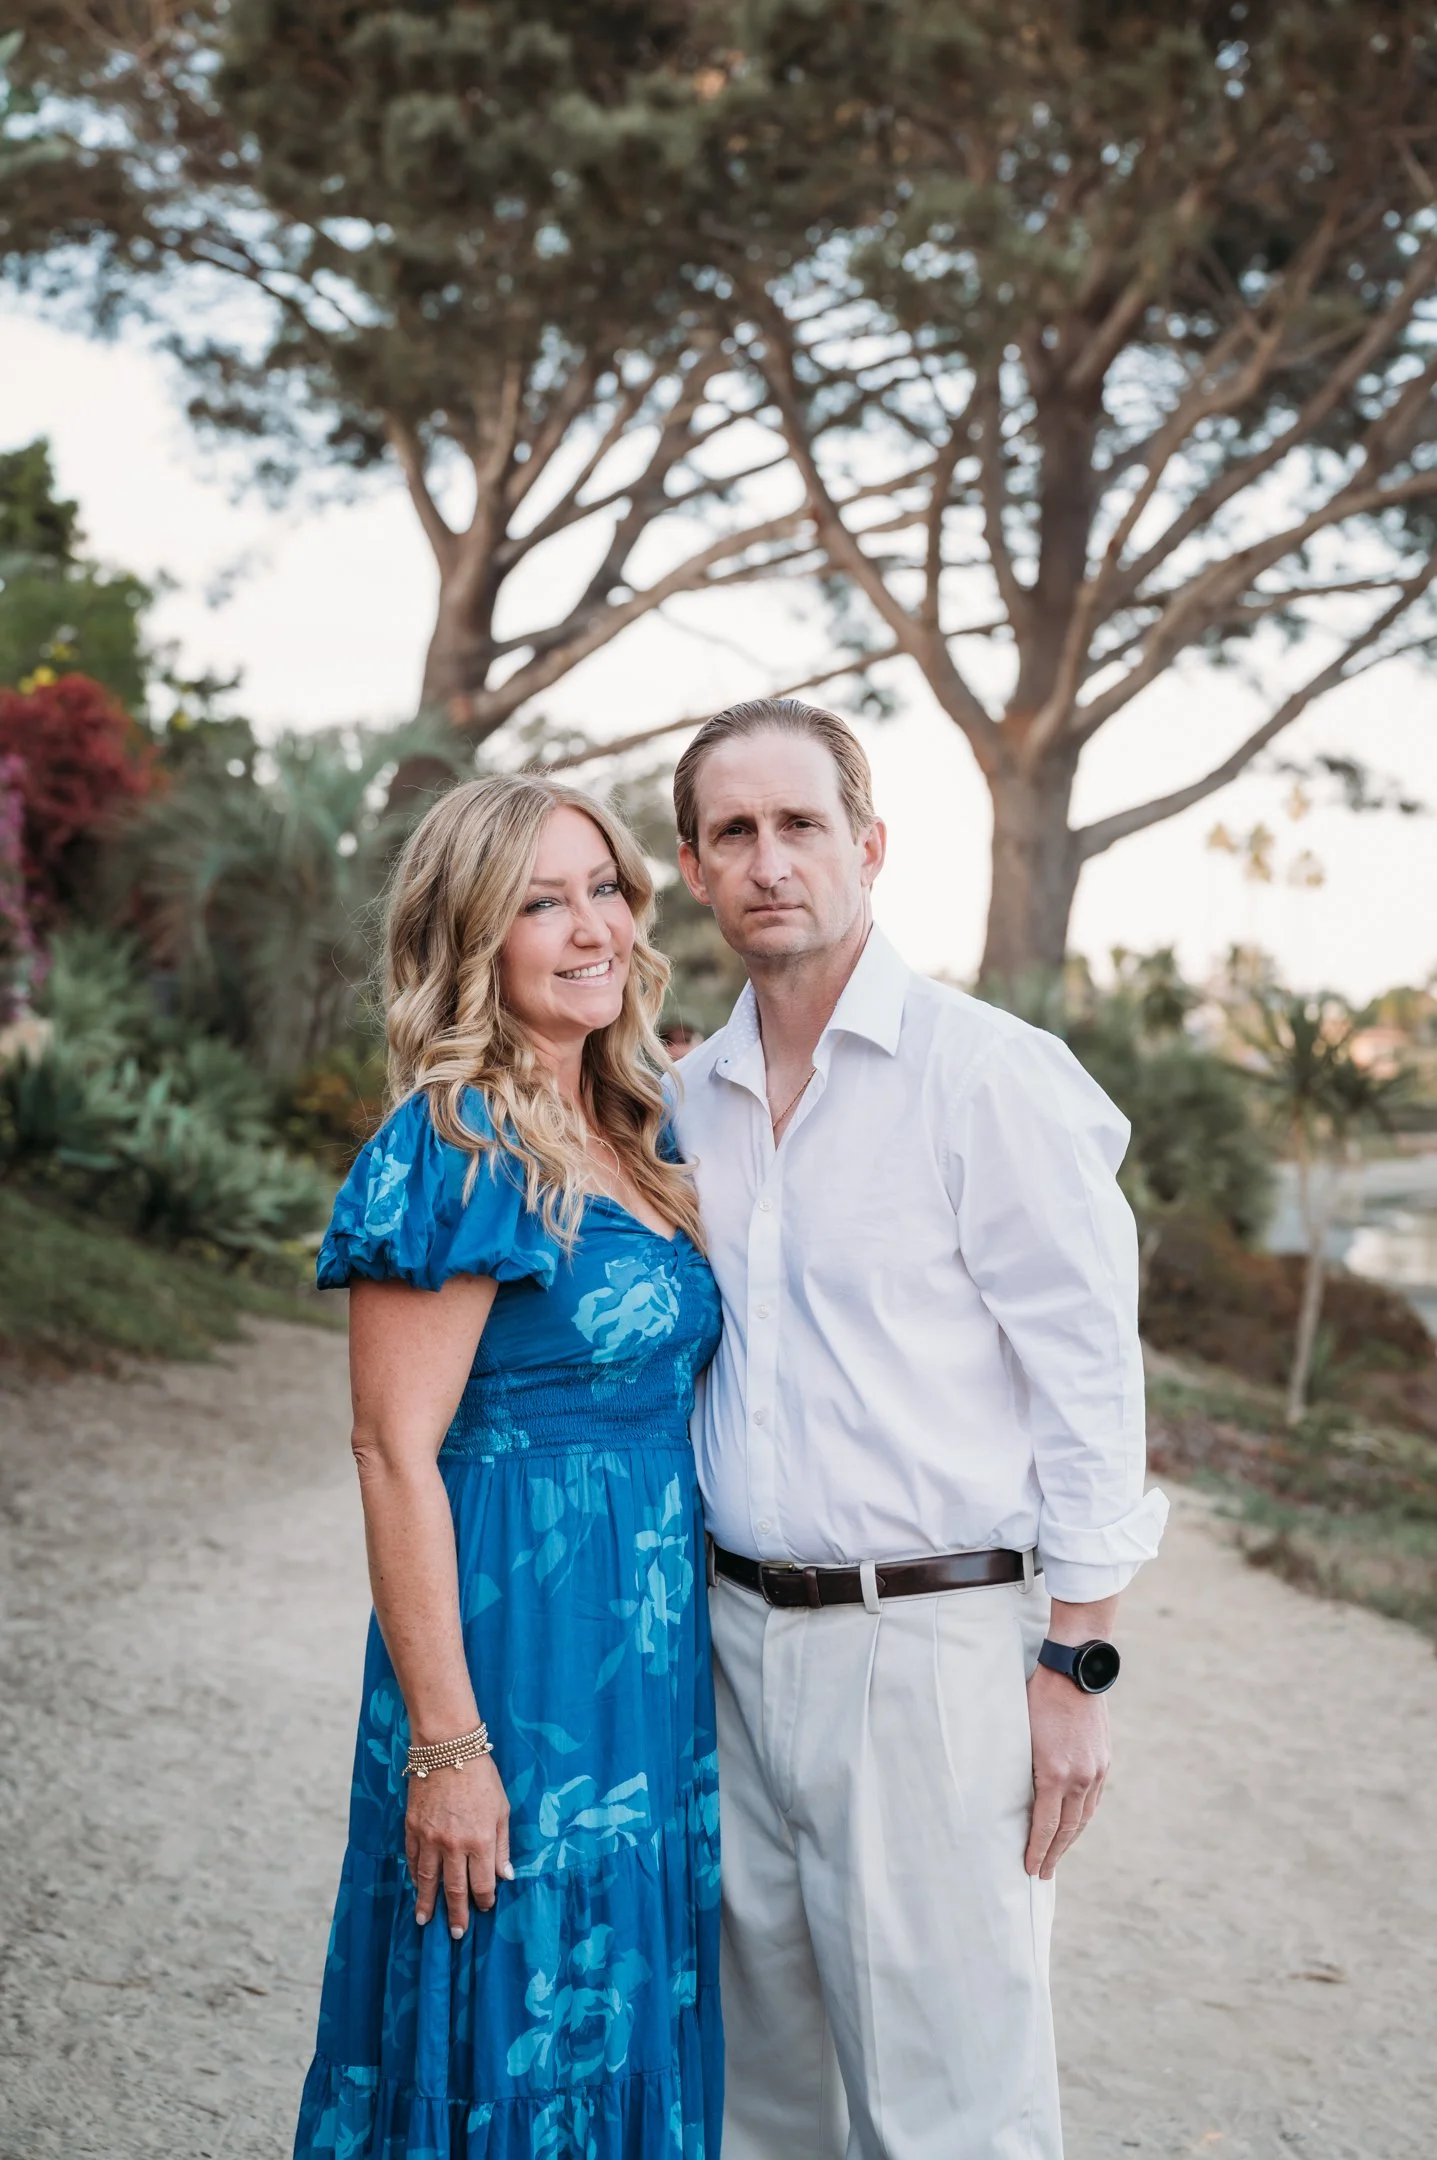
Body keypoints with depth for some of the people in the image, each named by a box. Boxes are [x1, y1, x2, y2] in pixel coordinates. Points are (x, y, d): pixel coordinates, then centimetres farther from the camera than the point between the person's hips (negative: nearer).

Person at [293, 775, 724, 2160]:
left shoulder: (634, 1133, 8)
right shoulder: (453, 1152, -16)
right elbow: (395, 1452, -18)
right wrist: (446, 1742, -20)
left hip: (657, 1639, 8)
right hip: (519, 1640, -8)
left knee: (635, 2020, 19)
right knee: (517, 2023, 7)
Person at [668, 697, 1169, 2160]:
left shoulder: (990, 1073, -10)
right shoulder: (691, 1099, 9)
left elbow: (1091, 1379, -10)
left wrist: (1074, 1668, -11)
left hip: (930, 1641, -6)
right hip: (736, 1635, 6)